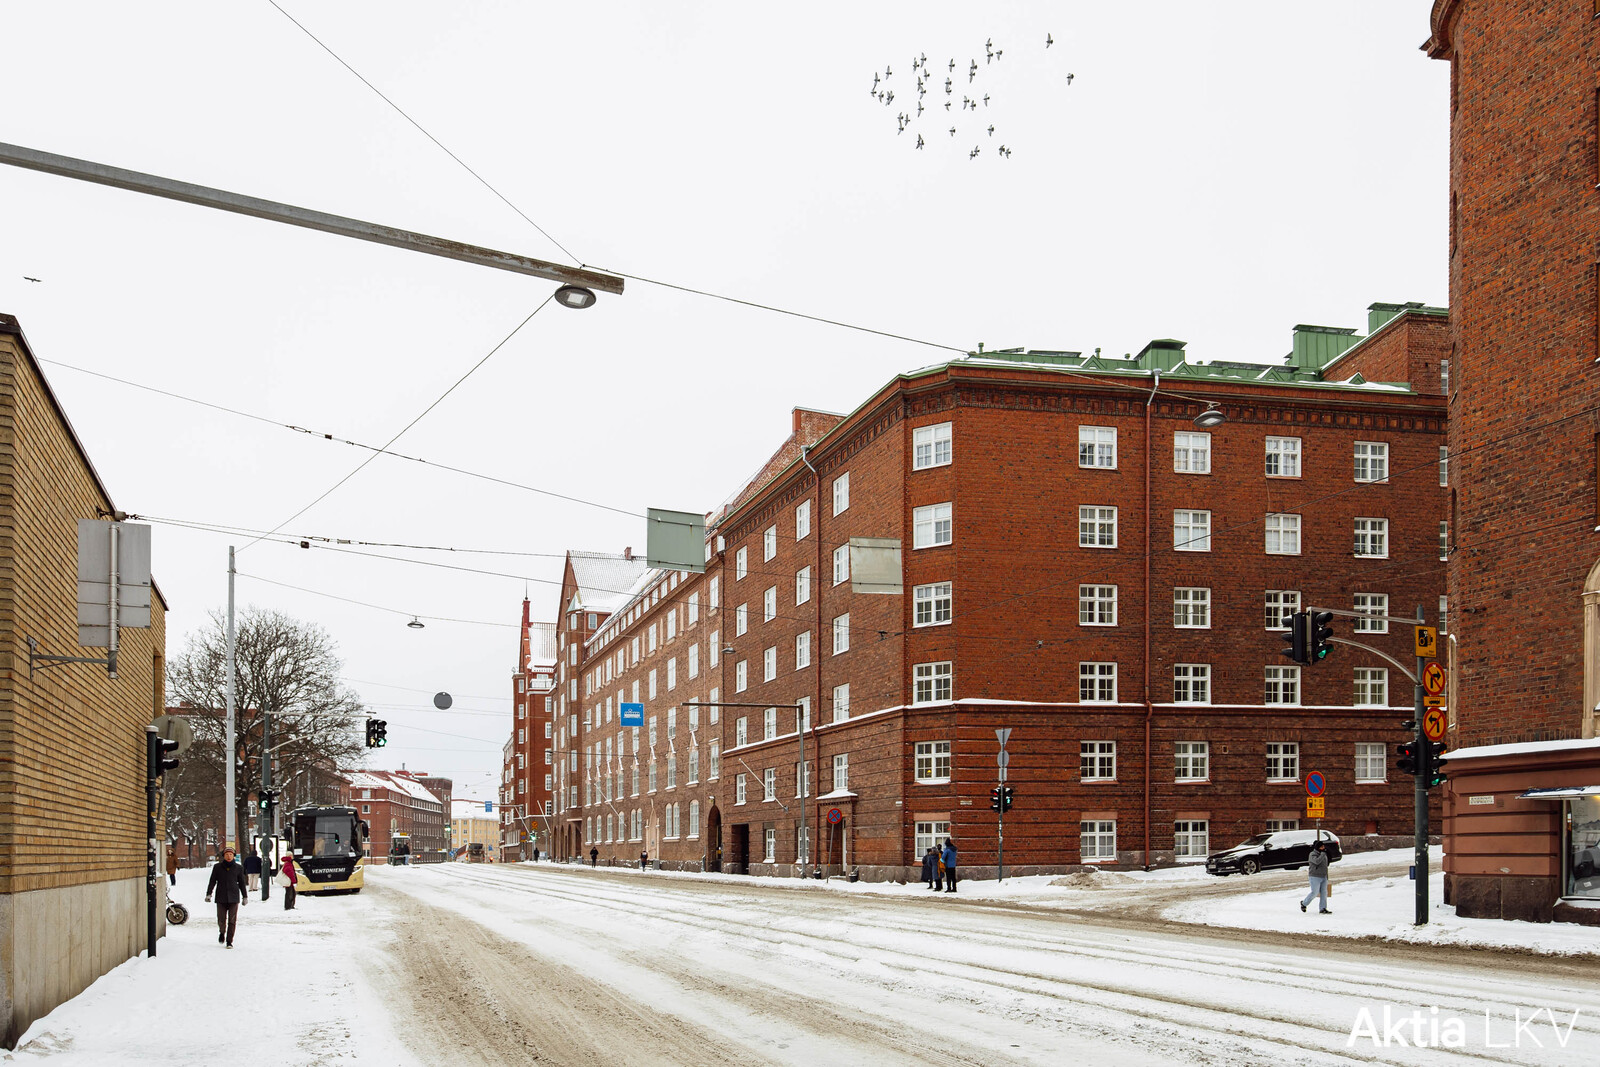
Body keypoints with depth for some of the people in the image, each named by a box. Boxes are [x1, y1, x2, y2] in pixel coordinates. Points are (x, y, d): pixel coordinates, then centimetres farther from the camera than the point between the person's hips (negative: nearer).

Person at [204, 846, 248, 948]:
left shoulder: (238, 868, 7)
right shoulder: (217, 867, 5)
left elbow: (242, 883, 14)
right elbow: (212, 881, 7)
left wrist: (245, 896, 15)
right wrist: (209, 894, -2)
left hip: (233, 898, 0)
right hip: (221, 898, 0)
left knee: (232, 920, -4)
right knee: (221, 919, 1)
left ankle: (229, 941, 3)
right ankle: (222, 933, 31)